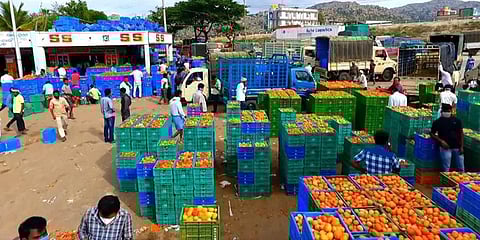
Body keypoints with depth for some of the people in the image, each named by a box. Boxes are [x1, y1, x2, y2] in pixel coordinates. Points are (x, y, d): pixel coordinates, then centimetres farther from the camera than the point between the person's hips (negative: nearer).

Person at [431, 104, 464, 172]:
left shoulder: (457, 120, 5)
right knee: (446, 169, 1)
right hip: (446, 148, -3)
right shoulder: (438, 122, -2)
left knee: (461, 168, 9)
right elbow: (432, 134, 0)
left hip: (457, 147, 3)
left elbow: (461, 133, 7)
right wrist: (441, 141, -14)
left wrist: (461, 146, 1)